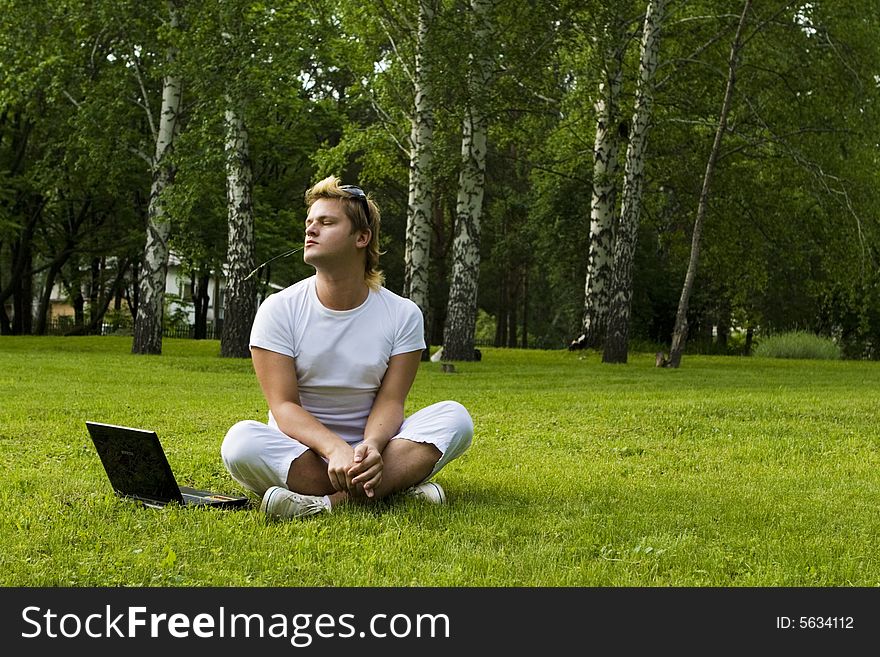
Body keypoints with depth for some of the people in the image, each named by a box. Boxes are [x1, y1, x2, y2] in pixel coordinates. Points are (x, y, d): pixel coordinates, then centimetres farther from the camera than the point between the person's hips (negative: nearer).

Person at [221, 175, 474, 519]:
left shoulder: (403, 314, 0)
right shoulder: (279, 309, -4)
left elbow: (390, 400, -7)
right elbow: (284, 405, -12)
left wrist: (371, 447, -31)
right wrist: (335, 449, -32)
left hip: (370, 444, 2)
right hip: (302, 446, -1)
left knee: (454, 417, -23)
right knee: (241, 441, -33)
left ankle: (327, 501, -35)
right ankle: (394, 484, -32)